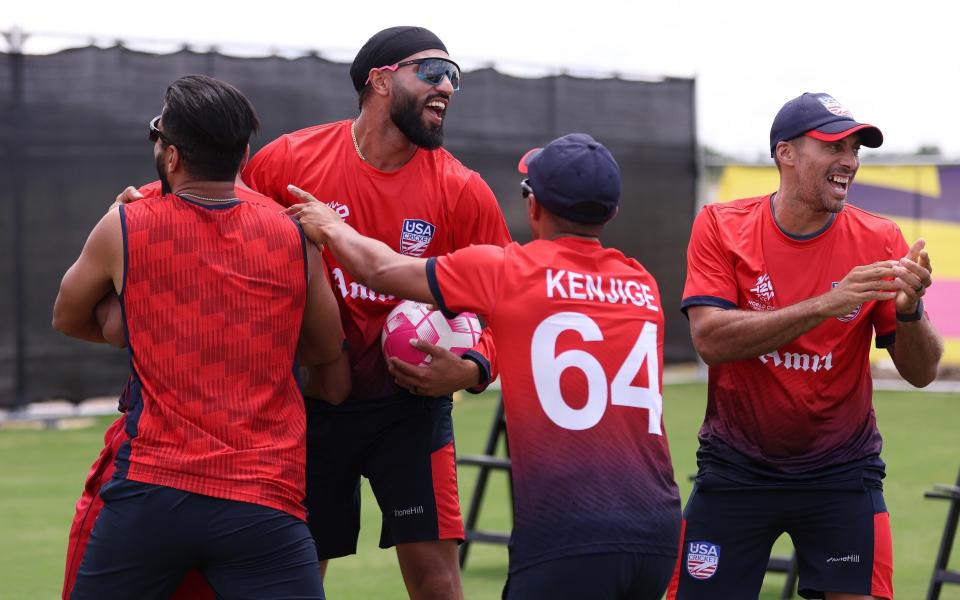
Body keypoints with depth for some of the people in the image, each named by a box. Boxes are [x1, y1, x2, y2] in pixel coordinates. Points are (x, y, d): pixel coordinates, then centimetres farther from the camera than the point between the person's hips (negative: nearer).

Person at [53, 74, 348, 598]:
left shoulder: (122, 230, 3)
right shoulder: (293, 235, 7)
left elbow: (67, 319, 23)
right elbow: (331, 356, 22)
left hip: (151, 487, 0)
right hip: (266, 496, 1)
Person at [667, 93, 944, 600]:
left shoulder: (879, 242, -5)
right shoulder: (722, 227, -6)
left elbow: (921, 372, -5)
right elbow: (710, 339, -20)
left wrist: (909, 310, -26)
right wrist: (825, 305, -29)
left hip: (842, 475, 1)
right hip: (735, 471, 0)